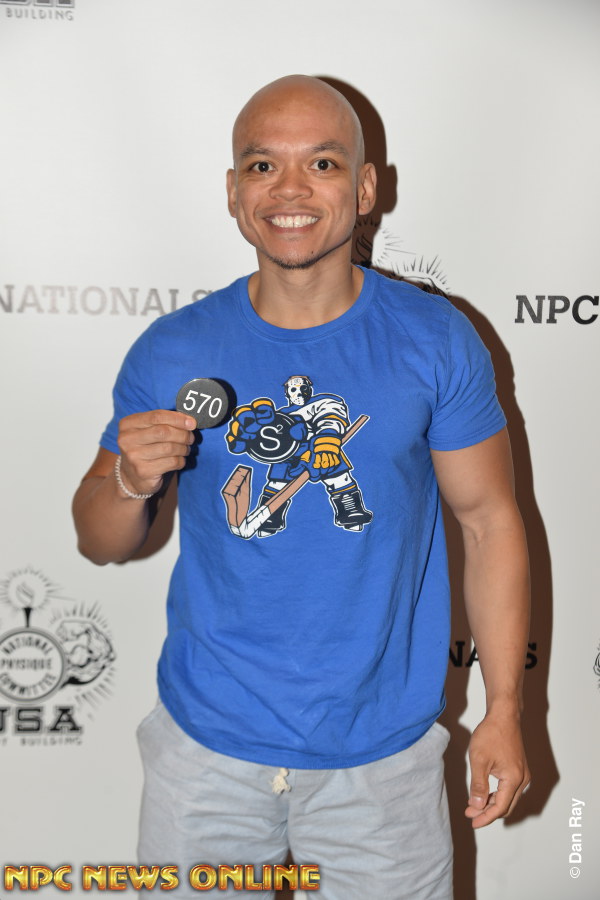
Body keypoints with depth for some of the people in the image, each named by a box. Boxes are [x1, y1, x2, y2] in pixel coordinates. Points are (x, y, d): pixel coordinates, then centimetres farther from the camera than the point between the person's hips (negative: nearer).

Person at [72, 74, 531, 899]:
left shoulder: (437, 342, -8)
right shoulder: (170, 353, -6)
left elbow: (491, 521, -3)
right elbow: (101, 545, 2)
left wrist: (504, 712, -5)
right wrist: (130, 483, -21)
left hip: (382, 747, 0)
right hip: (208, 742, 1)